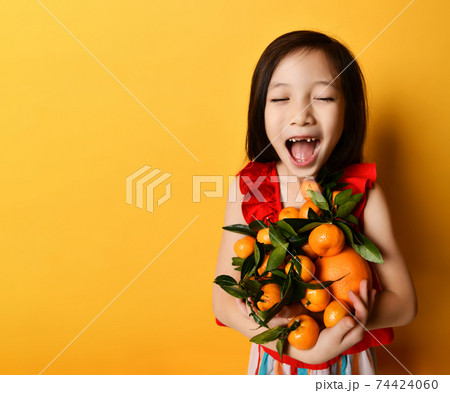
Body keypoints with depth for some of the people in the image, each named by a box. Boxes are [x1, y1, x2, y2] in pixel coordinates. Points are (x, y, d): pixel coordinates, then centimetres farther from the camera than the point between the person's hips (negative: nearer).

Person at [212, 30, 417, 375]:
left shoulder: (363, 192, -18)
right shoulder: (246, 189, -16)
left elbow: (404, 303, -16)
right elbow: (223, 301, -15)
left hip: (347, 360, 0)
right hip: (274, 356, 1)